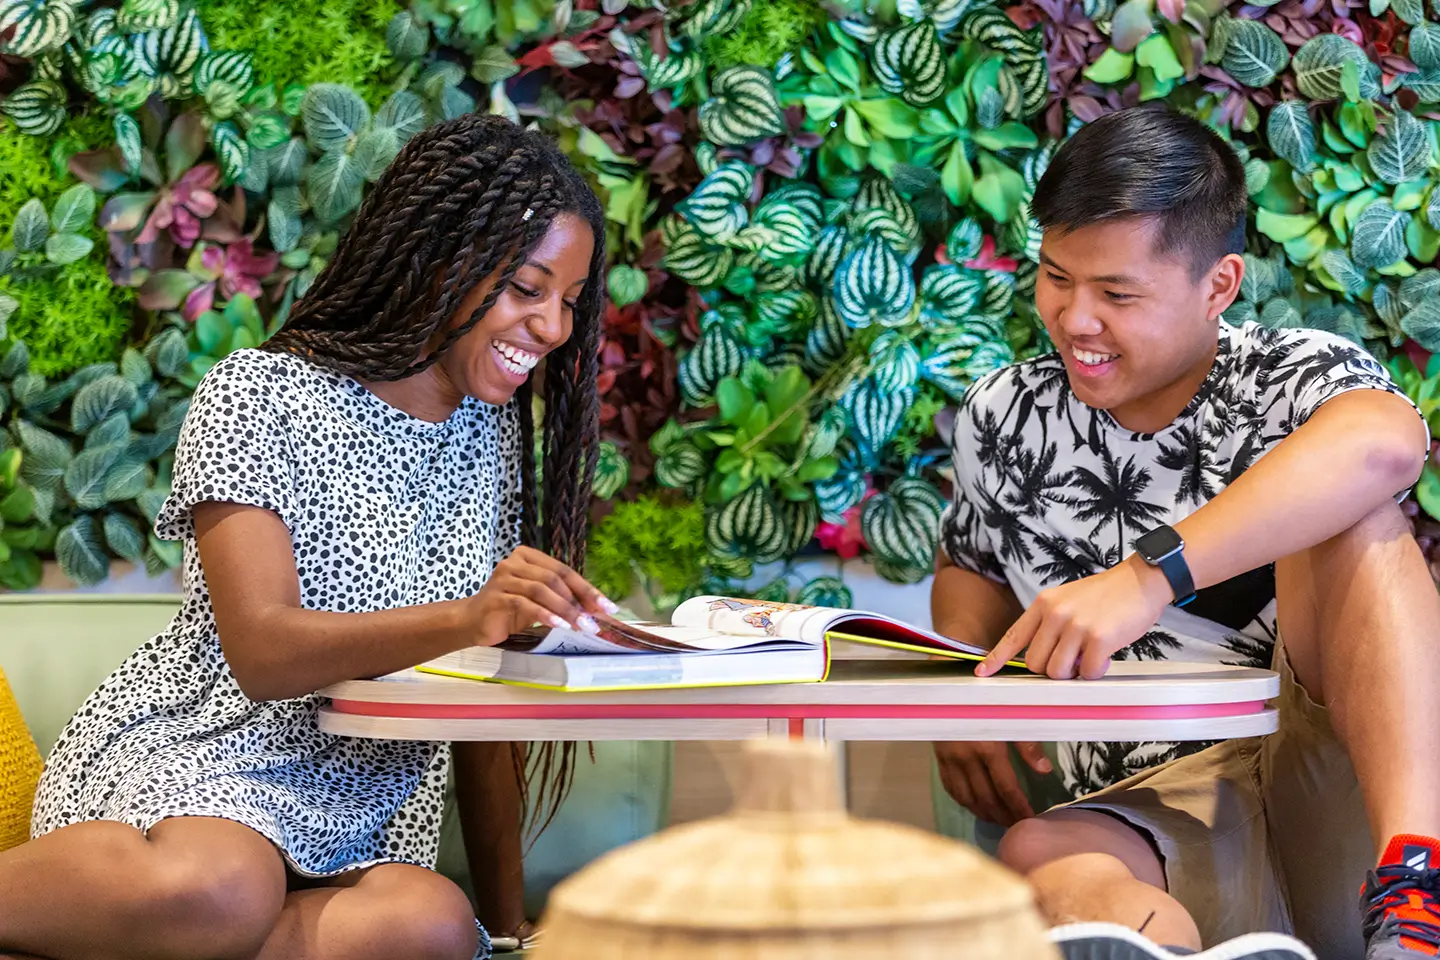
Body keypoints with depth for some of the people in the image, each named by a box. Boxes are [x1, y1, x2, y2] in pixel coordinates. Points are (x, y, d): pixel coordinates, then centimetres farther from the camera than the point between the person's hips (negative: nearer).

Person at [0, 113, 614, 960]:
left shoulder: (494, 428, 14)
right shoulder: (262, 397, -5)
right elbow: (262, 652, -18)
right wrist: (464, 620, -34)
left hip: (362, 829, 6)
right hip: (192, 757, -6)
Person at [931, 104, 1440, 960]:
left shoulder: (1292, 377, -3)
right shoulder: (1005, 417, 10)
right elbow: (972, 569, 29)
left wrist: (1149, 576, -39)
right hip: (1160, 813, 2)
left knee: (1348, 515, -25)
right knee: (1039, 860, -33)